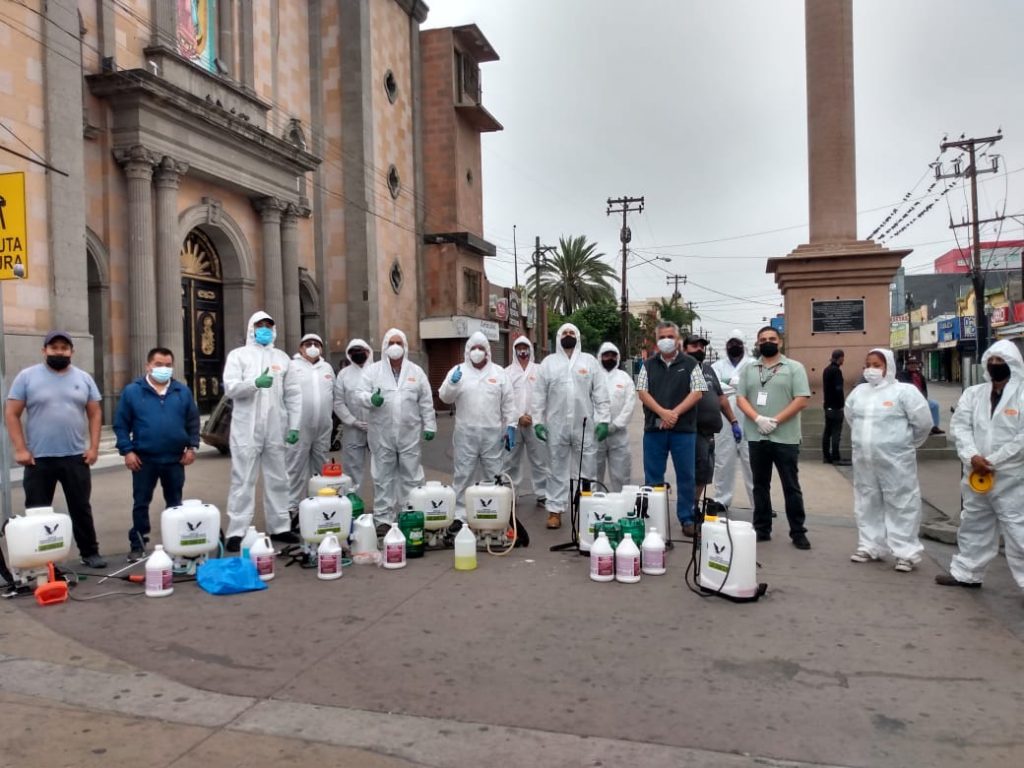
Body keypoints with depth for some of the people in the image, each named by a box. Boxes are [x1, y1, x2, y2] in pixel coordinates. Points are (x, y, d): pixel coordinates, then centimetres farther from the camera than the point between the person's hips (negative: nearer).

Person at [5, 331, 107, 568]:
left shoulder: (84, 378, 6)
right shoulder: (27, 376, -1)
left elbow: (94, 414, 8)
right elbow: (11, 414, -2)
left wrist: (94, 447, -1)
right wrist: (20, 449, -10)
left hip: (76, 457, 2)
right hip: (39, 458, -2)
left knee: (81, 508, 10)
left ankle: (90, 552, 20)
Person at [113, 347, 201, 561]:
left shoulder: (183, 391, 3)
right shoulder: (132, 391, -3)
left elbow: (193, 421, 7)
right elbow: (121, 424, -2)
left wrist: (192, 447, 0)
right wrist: (127, 450, -8)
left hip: (175, 459, 2)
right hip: (144, 459, -2)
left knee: (175, 503, 12)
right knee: (141, 503, 7)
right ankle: (138, 544, 17)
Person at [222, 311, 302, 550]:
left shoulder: (282, 357, 13)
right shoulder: (238, 355, 4)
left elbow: (293, 394, 10)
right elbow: (230, 388, -8)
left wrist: (294, 426, 2)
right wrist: (255, 382, -27)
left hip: (275, 430, 3)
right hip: (246, 430, -3)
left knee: (277, 480, 10)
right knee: (243, 481, -2)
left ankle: (279, 527, 19)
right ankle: (236, 532, 2)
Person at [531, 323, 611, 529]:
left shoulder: (590, 361, 5)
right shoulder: (548, 362, 6)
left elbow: (600, 393, 2)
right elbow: (539, 395, 5)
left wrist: (603, 420, -6)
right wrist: (538, 421, -2)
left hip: (585, 426, 0)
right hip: (556, 426, 0)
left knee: (588, 469, 4)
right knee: (558, 469, 7)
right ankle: (555, 510, 14)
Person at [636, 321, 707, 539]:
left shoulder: (690, 364, 4)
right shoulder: (648, 365, 10)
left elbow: (697, 392, -3)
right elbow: (642, 392, 2)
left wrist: (675, 413, -13)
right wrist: (662, 412, -12)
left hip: (683, 428, -2)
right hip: (654, 428, 2)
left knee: (686, 476, 2)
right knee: (653, 476, 6)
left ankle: (687, 520, 11)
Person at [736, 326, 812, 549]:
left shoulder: (794, 368, 1)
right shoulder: (749, 369, 12)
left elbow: (802, 399, -7)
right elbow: (741, 398, 4)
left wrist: (775, 420, -15)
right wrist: (758, 419, -13)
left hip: (785, 437, -3)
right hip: (756, 437, 4)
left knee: (791, 487, 2)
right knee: (760, 485, 10)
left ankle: (798, 532, 10)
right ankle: (762, 529, 19)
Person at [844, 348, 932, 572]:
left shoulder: (904, 391, -9)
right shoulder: (859, 391, 9)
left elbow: (923, 421, -7)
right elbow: (849, 416, 24)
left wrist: (907, 443, 4)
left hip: (895, 460, -6)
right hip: (864, 460, 6)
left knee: (901, 505, -1)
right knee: (867, 504, 13)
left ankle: (906, 553, 5)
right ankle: (869, 546, 23)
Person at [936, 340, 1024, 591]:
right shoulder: (973, 393, 8)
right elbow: (959, 425, 0)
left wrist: (992, 462, -15)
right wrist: (972, 456, -15)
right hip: (976, 474, 5)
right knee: (973, 525, 17)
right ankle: (966, 573, 30)